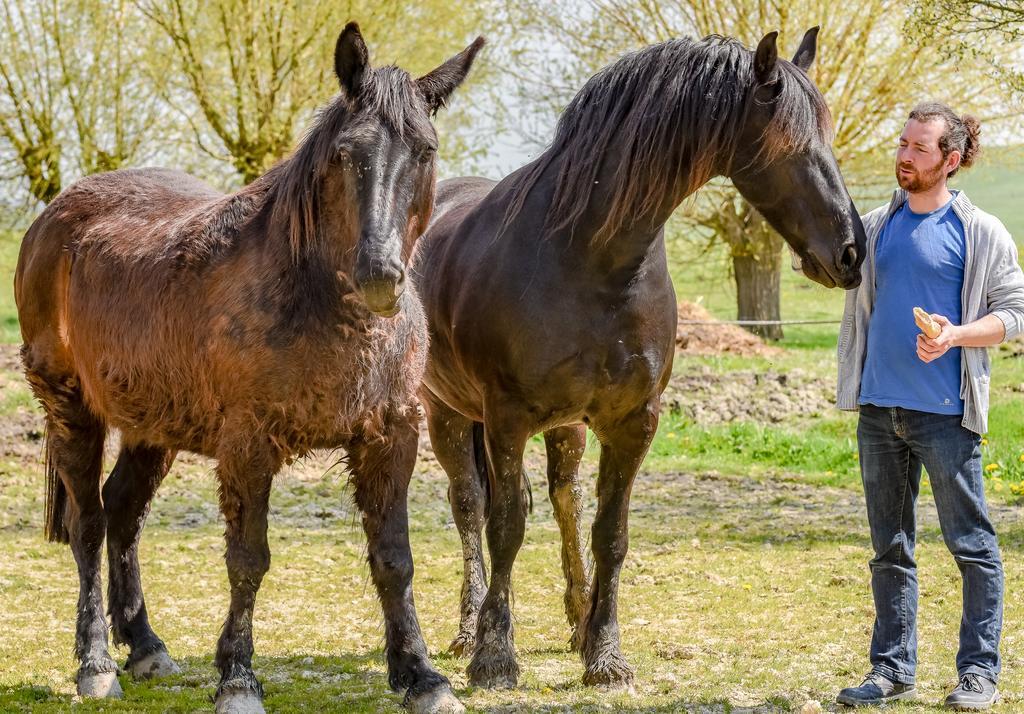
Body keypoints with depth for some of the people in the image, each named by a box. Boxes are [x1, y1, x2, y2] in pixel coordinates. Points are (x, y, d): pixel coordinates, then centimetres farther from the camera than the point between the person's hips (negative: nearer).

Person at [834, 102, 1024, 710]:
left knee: (972, 545, 1)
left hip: (945, 413, -5)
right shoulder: (875, 228, 11)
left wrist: (957, 335, -19)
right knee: (890, 548, 11)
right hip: (880, 409, 5)